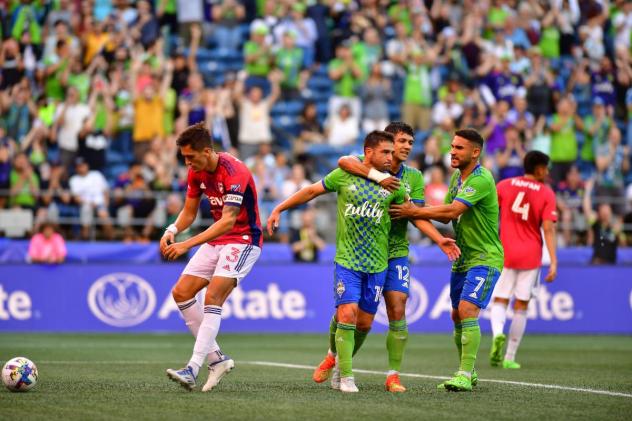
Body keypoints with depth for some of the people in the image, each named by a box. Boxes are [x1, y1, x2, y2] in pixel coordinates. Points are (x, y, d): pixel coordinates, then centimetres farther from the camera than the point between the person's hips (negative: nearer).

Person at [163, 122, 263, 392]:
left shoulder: (234, 172, -25)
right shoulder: (196, 172, 0)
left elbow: (228, 220, -32)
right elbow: (189, 212, 11)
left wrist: (188, 245, -37)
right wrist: (172, 230, -12)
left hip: (243, 240, -9)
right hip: (216, 240, 9)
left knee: (212, 297, -22)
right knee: (181, 292, 0)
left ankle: (193, 368, -26)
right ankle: (217, 359, 5)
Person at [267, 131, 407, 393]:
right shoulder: (344, 175, -1)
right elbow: (312, 191, 9)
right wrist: (279, 209, 8)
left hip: (377, 264, 2)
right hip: (346, 260, -2)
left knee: (364, 322, 4)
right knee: (347, 315, -14)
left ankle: (341, 363, 27)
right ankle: (346, 376, -7)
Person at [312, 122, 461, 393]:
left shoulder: (414, 177, 4)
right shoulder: (368, 166, -5)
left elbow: (418, 216, -3)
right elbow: (344, 162, -27)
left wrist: (440, 240, -17)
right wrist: (377, 177, -35)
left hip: (395, 252, 2)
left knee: (397, 311, -10)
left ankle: (393, 375, -2)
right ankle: (332, 356, 32)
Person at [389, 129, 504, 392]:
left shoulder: (482, 180, -19)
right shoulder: (456, 177, 11)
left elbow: (452, 211, -26)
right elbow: (447, 215, 11)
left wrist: (414, 212, -19)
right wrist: (417, 211, -7)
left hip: (485, 259, -9)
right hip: (462, 259, 9)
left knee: (467, 311, -19)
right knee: (457, 317, 10)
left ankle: (465, 375, -18)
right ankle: (467, 372, 22)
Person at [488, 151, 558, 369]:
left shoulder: (504, 185, 3)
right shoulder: (546, 193, -3)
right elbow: (548, 229, -10)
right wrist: (553, 262, -11)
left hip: (505, 254, 1)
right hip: (531, 256, -1)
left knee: (499, 301, 7)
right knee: (521, 306, 7)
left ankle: (498, 333, -25)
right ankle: (509, 357, 6)